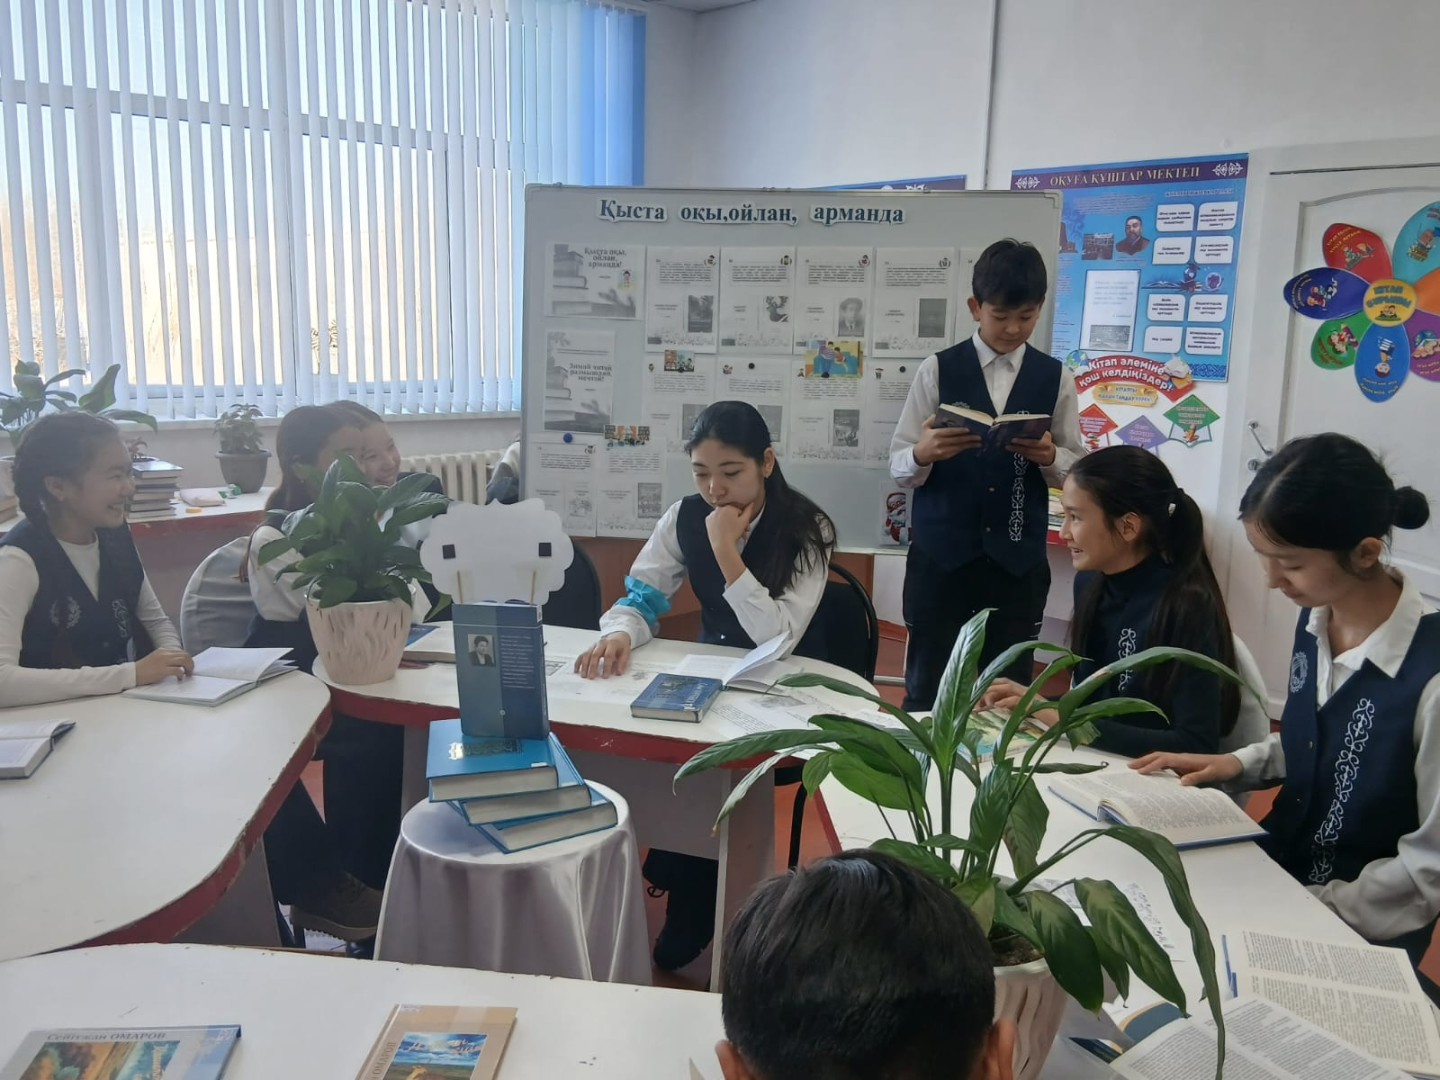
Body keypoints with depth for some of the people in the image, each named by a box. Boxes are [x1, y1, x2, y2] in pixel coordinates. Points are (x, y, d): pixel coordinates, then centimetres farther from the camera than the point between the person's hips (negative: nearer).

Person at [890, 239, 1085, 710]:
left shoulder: (1055, 378, 5)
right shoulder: (937, 370, -1)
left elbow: (1075, 469, 6)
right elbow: (899, 466, -3)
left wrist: (1048, 456, -16)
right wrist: (924, 453, -25)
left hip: (1018, 558, 2)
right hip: (940, 553, -1)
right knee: (926, 689, 7)